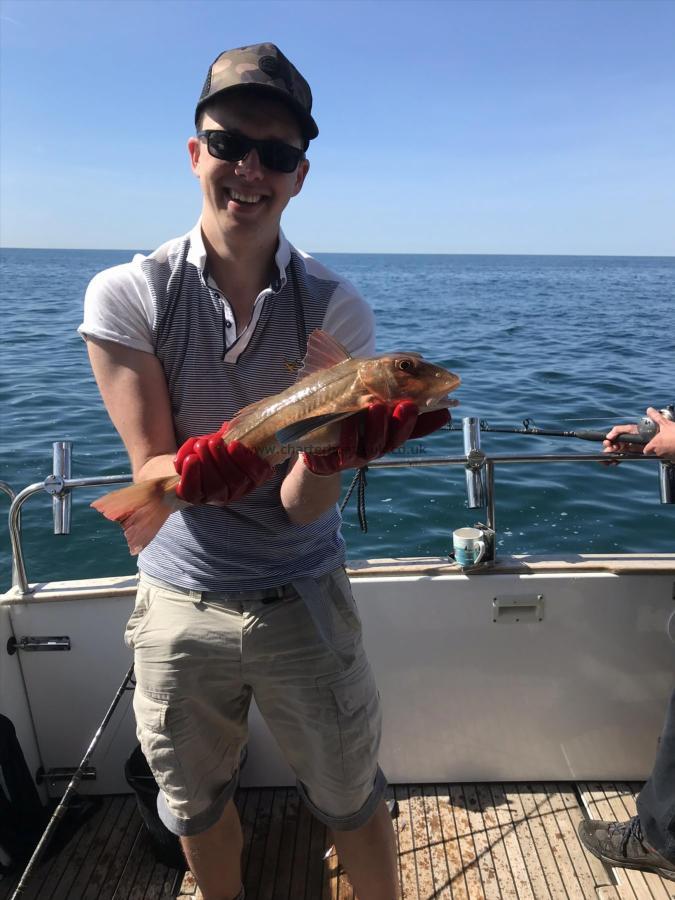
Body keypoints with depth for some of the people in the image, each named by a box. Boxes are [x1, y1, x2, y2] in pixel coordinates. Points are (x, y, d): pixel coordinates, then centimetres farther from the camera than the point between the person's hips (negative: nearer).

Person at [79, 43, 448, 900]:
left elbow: (303, 509, -16)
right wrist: (197, 469, -35)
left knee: (352, 800, 17)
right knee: (197, 805, 24)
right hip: (178, 603, 1)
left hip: (302, 601, 0)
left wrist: (331, 450, -38)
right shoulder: (127, 296, -11)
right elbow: (149, 472, -13)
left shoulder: (336, 309, -12)